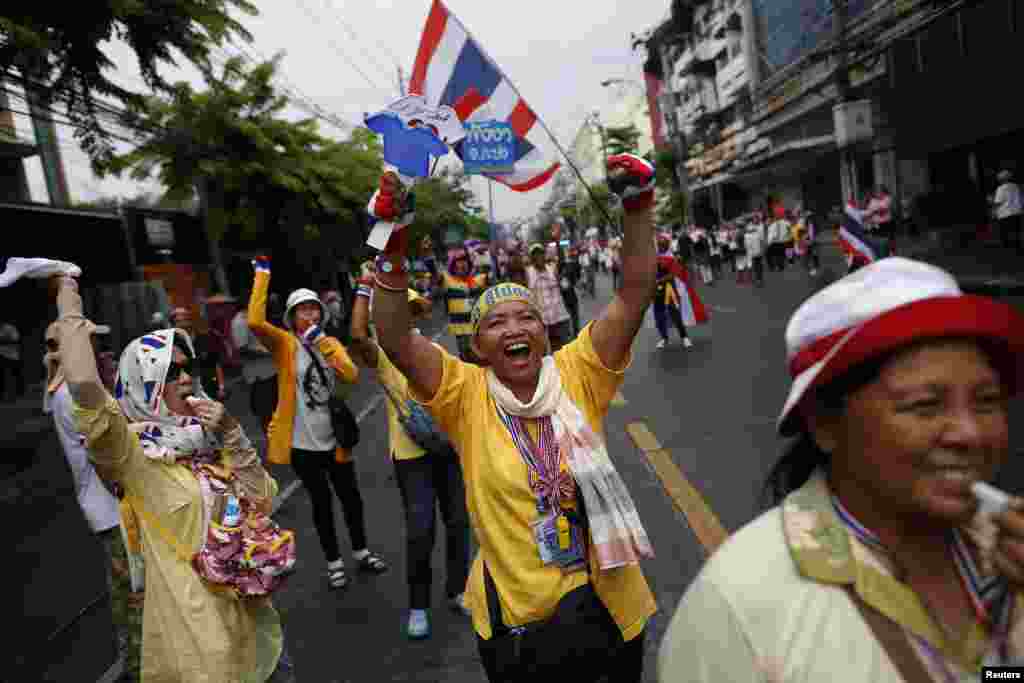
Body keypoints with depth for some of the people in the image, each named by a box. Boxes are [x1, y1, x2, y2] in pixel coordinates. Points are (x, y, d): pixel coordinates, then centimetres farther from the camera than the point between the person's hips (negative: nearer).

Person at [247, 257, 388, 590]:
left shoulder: (331, 343, 6)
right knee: (321, 502, 10)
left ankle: (361, 552, 37)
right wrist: (262, 272, -23)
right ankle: (334, 562, 30)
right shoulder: (284, 343, -6)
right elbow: (255, 321, -27)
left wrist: (323, 342, -20)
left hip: (334, 438, 4)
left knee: (351, 497, 15)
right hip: (302, 442, -4)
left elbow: (352, 376, -11)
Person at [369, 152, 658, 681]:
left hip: (608, 599, 2)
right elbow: (395, 341, -23)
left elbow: (634, 294, -13)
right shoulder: (467, 396, -11)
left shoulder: (576, 374, -9)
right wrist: (391, 254, -33)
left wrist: (638, 206, -21)